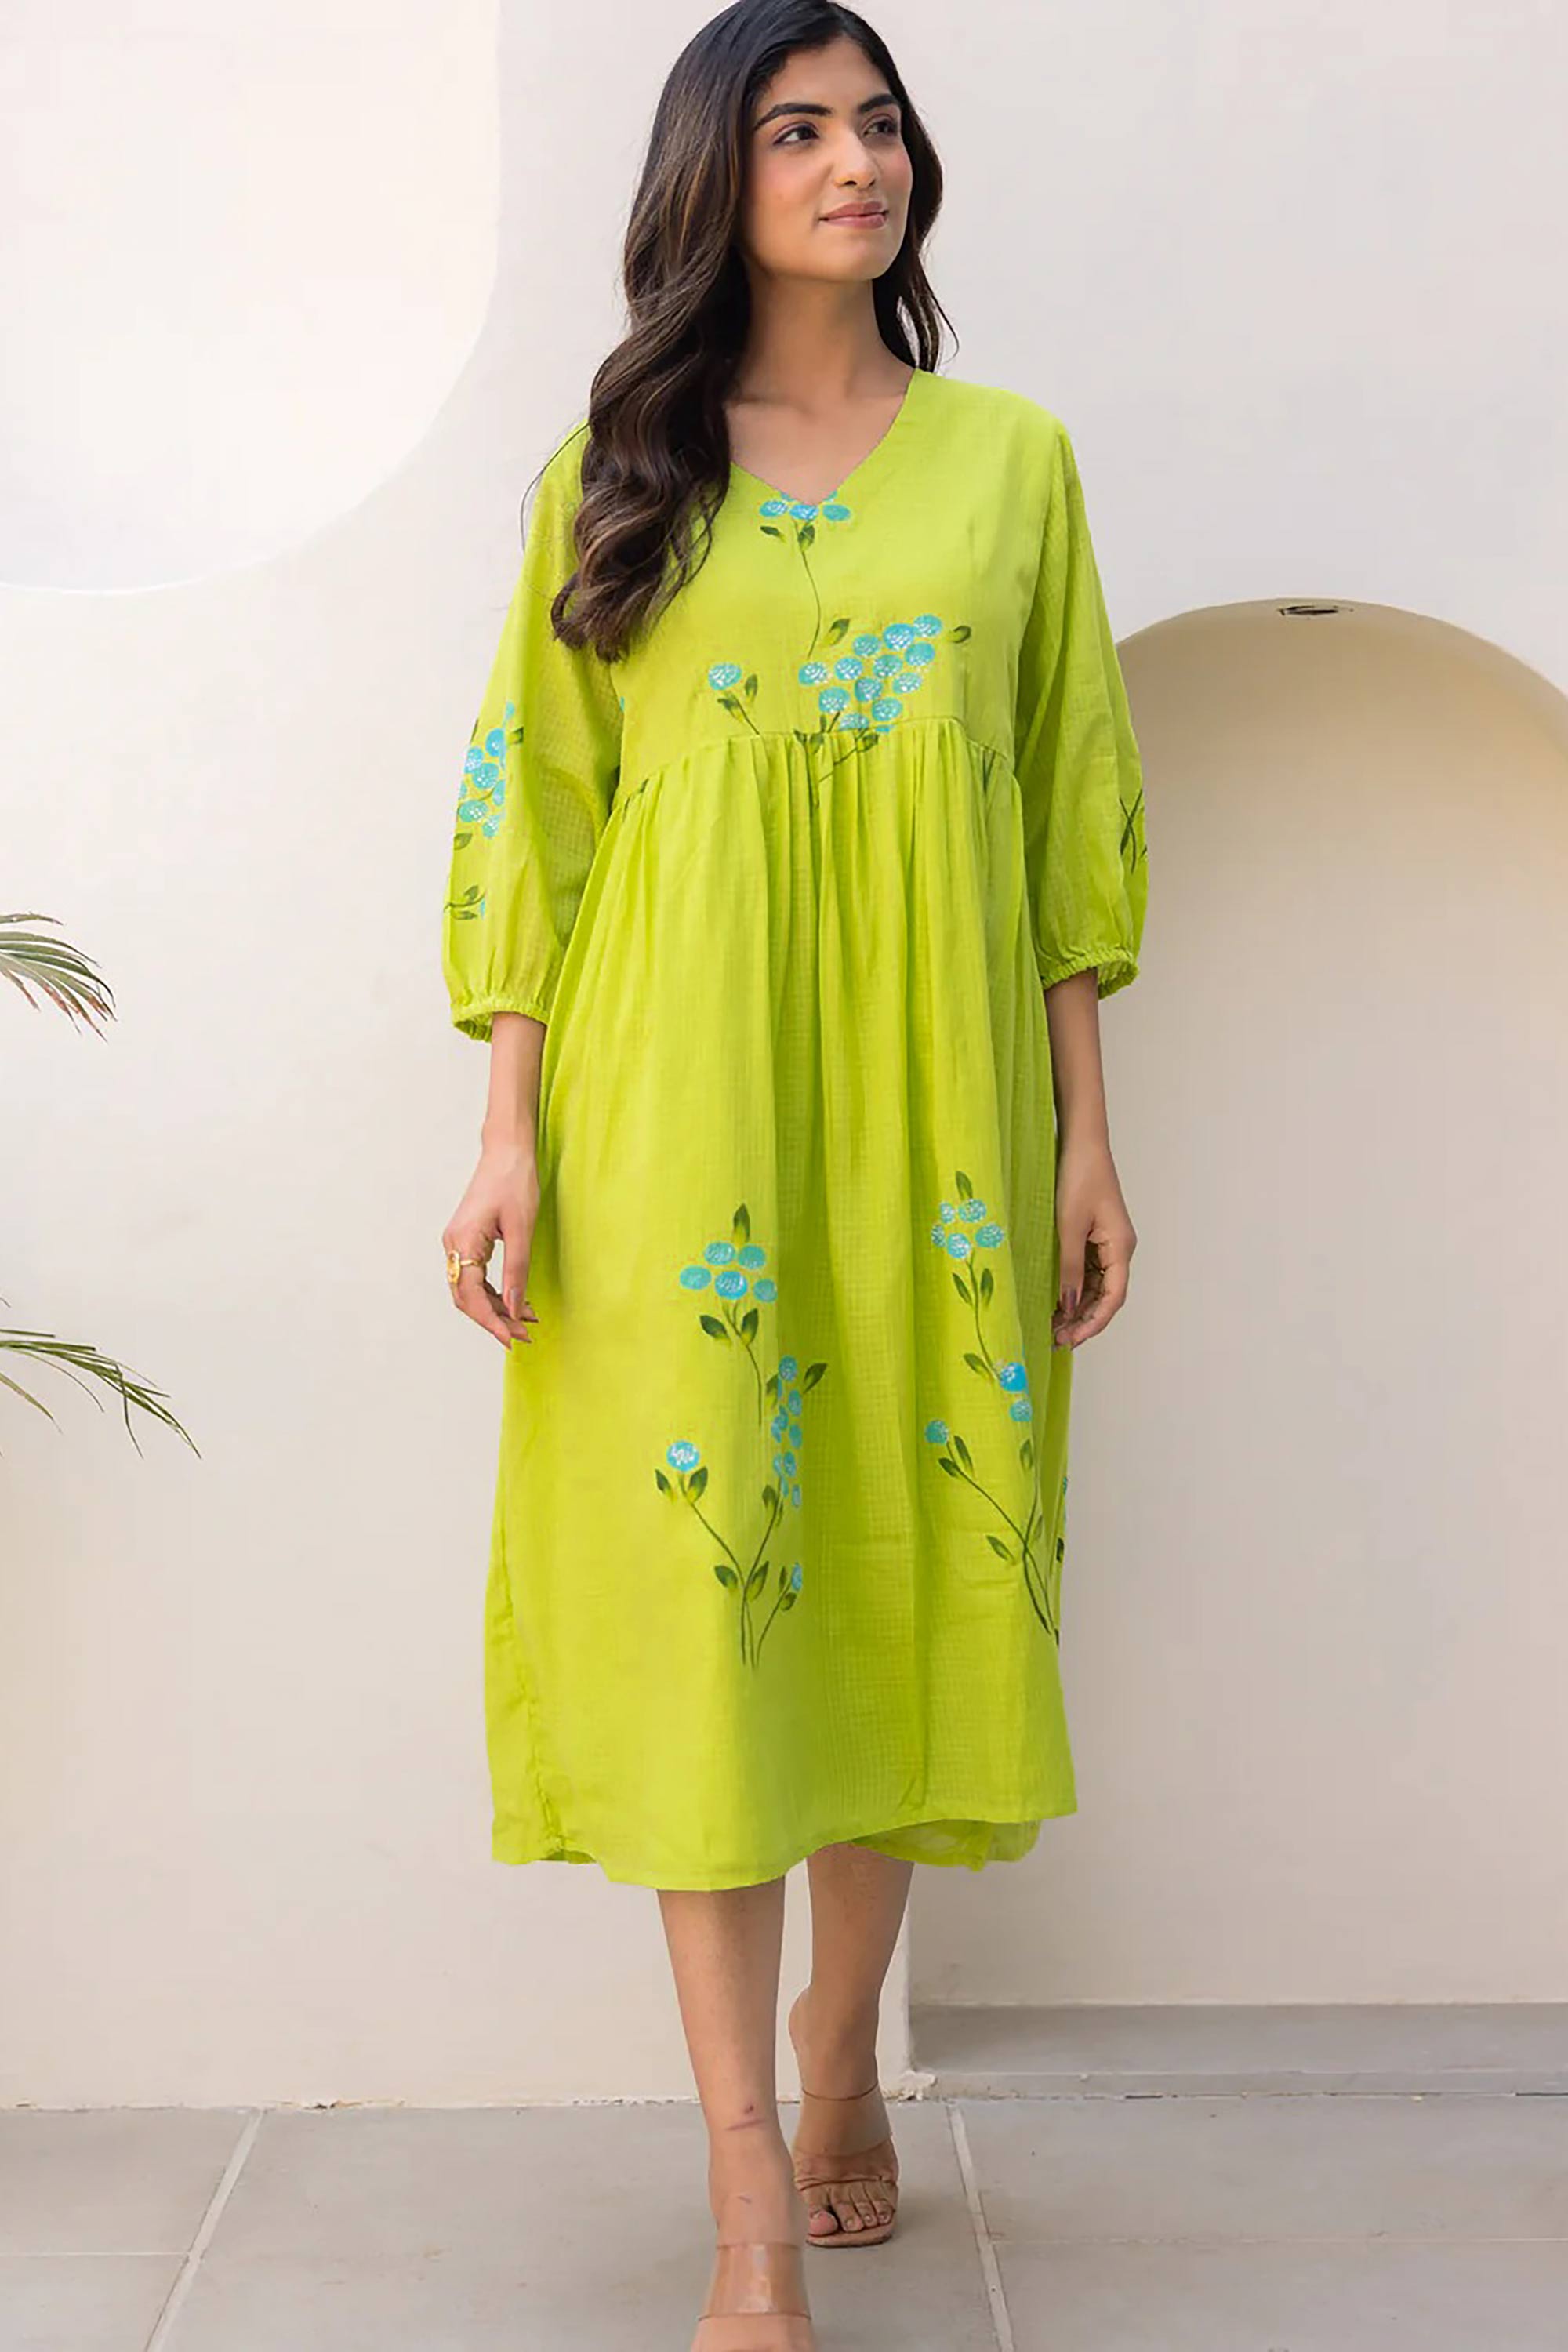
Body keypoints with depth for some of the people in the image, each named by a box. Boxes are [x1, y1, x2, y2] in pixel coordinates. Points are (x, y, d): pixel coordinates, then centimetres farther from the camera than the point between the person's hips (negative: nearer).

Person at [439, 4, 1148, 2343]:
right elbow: (533, 810, 4)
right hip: (683, 1089, -1)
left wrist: (1089, 1132, 4)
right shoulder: (612, 472, 8)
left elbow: (1070, 810, 9)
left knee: (906, 1557, 6)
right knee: (706, 1567, -4)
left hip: (935, 1092, 2)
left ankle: (842, 2040, 28)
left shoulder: (1009, 456, 10)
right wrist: (512, 1131, -5)